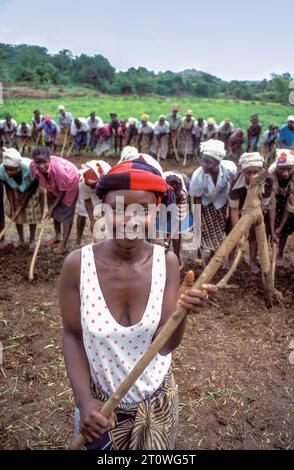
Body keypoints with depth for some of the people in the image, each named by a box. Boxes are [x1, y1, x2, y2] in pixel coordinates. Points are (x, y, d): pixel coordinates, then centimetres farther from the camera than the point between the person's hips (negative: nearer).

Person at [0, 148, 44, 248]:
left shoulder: (29, 167, -42)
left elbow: (35, 185, -20)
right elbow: (8, 188, -15)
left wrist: (26, 199, -16)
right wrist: (12, 207, -16)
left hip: (32, 191, -2)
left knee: (32, 214, 3)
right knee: (17, 213, 6)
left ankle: (32, 239, 24)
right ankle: (21, 239, 26)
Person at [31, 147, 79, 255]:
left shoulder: (58, 168, -43)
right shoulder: (33, 166, -27)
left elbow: (63, 191, -28)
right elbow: (42, 181, -6)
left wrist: (52, 208, -20)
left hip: (70, 184, -6)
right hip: (53, 185, 6)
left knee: (66, 213, -5)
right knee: (55, 211, 15)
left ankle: (63, 245, 0)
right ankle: (57, 236, 35)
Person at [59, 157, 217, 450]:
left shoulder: (167, 262, -17)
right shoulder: (77, 264, -21)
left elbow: (165, 345, -16)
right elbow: (72, 336, -9)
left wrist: (181, 311, -35)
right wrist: (84, 400, -18)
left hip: (158, 403, 2)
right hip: (100, 404, -1)